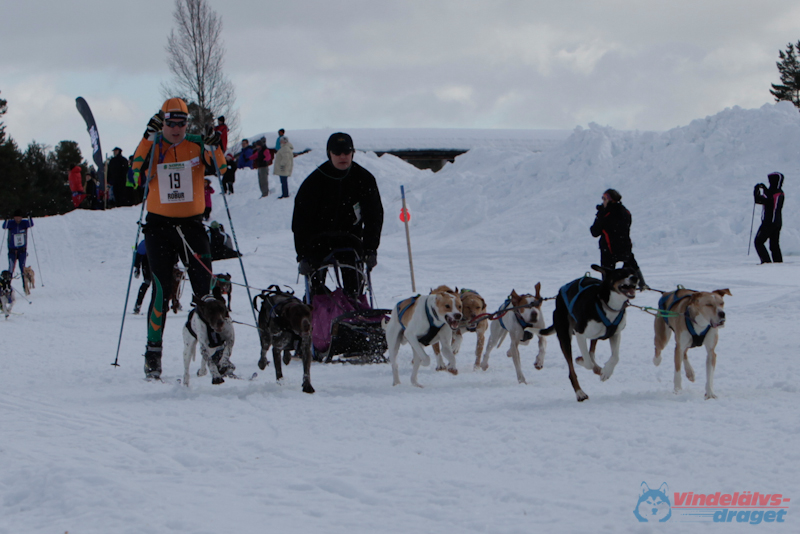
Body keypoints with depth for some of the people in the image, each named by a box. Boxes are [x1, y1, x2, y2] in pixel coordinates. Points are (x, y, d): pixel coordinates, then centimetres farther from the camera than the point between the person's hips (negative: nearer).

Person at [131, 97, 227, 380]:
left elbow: (221, 168, -10)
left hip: (192, 224, 1)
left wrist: (213, 147, -27)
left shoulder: (197, 145, 3)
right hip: (159, 226, -1)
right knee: (161, 290, -4)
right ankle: (153, 353, 4)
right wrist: (149, 137, -24)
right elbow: (137, 167, -16)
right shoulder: (152, 146, 2)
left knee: (206, 291, -5)